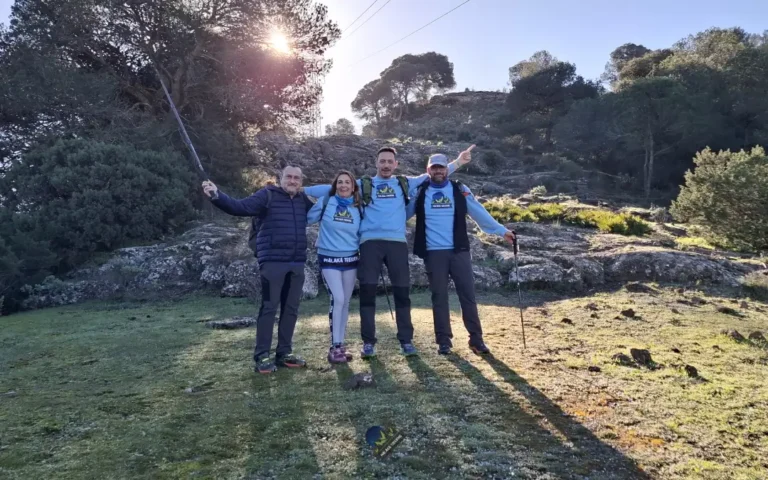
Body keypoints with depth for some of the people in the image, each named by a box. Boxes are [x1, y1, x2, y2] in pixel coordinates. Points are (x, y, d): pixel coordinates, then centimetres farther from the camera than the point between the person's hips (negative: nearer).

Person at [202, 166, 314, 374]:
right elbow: (240, 207, -13)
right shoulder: (267, 195, -2)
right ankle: (262, 356, 4)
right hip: (273, 262, -6)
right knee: (269, 308, -4)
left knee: (291, 308, 10)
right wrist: (216, 195, -26)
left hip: (297, 263, 6)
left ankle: (284, 352, 20)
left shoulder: (303, 200, 14)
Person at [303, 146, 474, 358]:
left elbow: (432, 176, 20)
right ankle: (368, 342, 8)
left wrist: (456, 163, 15)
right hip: (370, 242, -1)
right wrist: (301, 190, 5)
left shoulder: (404, 183, 17)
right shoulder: (363, 185, 12)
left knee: (402, 291, 3)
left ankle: (406, 340, 14)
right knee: (367, 291, -2)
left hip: (397, 242, 1)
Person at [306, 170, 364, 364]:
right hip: (329, 259, -3)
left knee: (345, 302, 7)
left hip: (351, 259, 4)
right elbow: (308, 219, -1)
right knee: (337, 299, -15)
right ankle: (335, 347, -6)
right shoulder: (325, 202, -3)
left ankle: (340, 344, 18)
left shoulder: (358, 208, 5)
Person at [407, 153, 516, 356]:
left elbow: (479, 213, 7)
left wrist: (502, 230, 4)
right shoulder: (419, 192, 6)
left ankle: (476, 339, 10)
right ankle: (444, 340, 14)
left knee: (468, 294, 1)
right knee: (439, 297, 4)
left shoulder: (460, 190, 6)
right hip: (433, 253, 0)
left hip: (459, 251, 1)